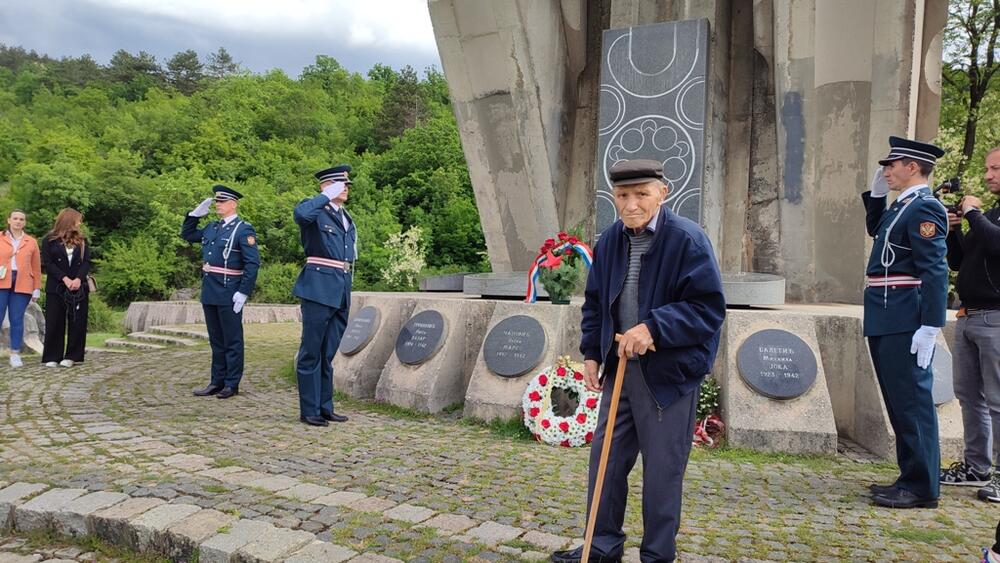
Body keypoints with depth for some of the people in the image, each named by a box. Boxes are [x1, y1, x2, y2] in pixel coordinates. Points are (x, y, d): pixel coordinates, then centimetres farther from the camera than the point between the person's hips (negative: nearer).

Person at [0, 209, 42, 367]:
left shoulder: (31, 242, 11)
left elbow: (36, 267, 10)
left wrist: (37, 288, 7)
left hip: (22, 286, 1)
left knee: (17, 320, 1)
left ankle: (15, 355, 5)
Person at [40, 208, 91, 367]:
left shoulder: (82, 240, 11)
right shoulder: (49, 240, 2)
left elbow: (86, 262, 3)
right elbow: (47, 263, -4)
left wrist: (78, 279, -14)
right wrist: (65, 279, -16)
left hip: (78, 287, 3)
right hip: (56, 287, -2)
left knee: (77, 322, -1)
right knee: (54, 322, -1)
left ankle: (72, 356, 5)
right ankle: (52, 357, 6)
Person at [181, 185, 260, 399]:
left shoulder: (244, 230, -9)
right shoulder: (211, 228, 13)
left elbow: (253, 263, -14)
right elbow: (187, 234, 28)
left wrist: (243, 293, -19)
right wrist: (197, 213, 13)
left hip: (229, 294, -7)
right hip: (209, 293, 7)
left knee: (232, 341, 2)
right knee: (216, 340, 14)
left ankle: (232, 384, 11)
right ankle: (217, 381, 23)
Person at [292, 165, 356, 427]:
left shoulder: (347, 218, 19)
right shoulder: (314, 208, -4)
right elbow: (301, 214, -30)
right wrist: (327, 196, -19)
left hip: (342, 292, 7)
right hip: (320, 289, -7)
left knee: (328, 353, 13)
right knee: (312, 352, 0)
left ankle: (325, 407, 21)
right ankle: (309, 410, 8)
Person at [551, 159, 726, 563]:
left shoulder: (687, 240, -14)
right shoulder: (610, 240, 5)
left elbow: (708, 308, -17)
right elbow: (594, 303, 16)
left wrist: (653, 327, -26)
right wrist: (592, 353, 9)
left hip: (670, 374, -6)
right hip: (621, 366, 6)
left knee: (662, 470, 5)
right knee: (606, 458, 14)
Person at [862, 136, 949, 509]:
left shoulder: (924, 208, -12)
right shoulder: (902, 206, 16)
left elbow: (935, 271, -18)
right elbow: (876, 230, 37)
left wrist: (930, 327, -22)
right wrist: (876, 194, 22)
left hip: (904, 324, -10)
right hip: (886, 322, 10)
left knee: (911, 402, -3)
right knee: (900, 402, 15)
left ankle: (921, 489, 6)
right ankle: (911, 478, 26)